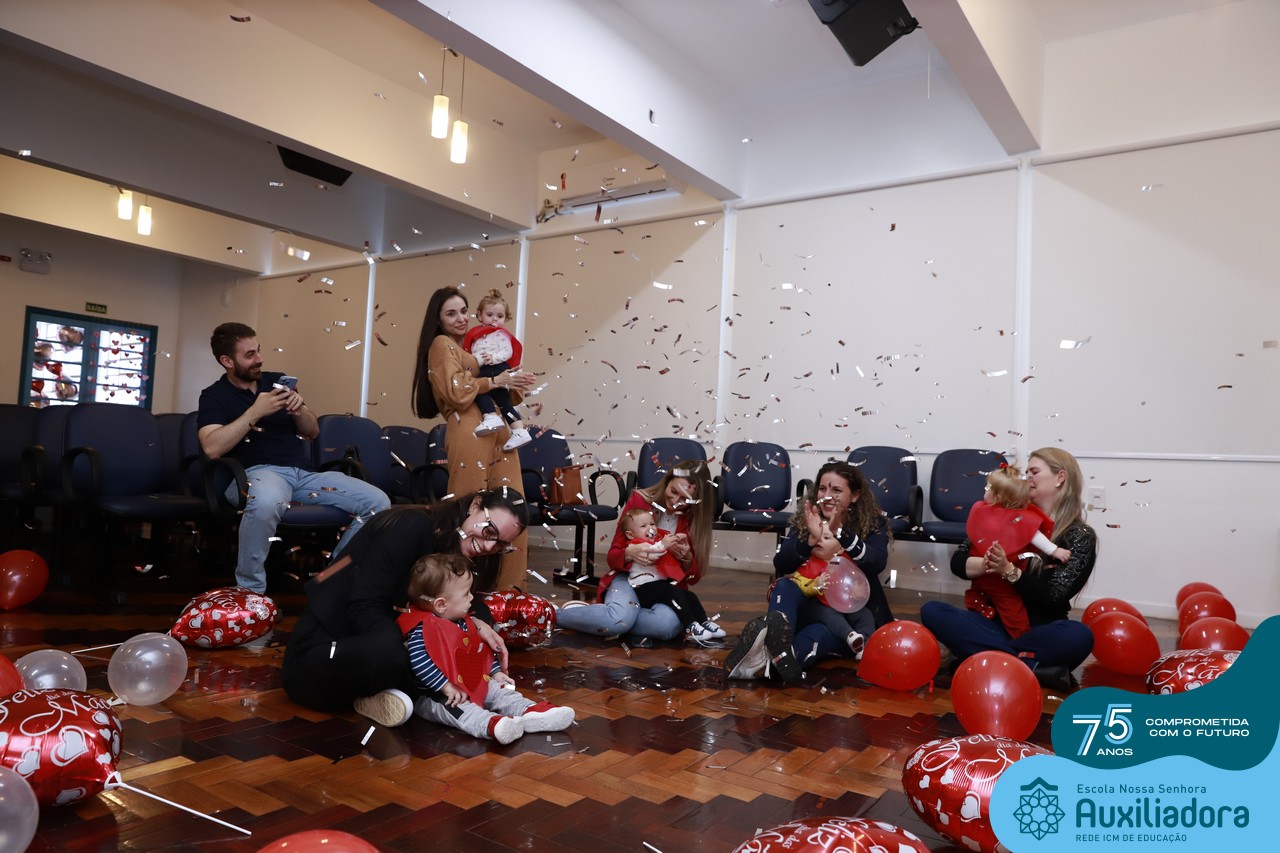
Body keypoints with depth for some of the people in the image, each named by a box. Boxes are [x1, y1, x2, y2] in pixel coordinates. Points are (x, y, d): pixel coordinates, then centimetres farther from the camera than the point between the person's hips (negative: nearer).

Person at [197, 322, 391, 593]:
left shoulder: (277, 380, 19)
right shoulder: (214, 396, 6)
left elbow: (312, 431, 20)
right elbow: (212, 448, -12)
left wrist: (300, 410, -1)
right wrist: (255, 412, -14)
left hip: (304, 473, 5)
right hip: (256, 472, -5)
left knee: (378, 502, -14)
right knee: (267, 502, -44)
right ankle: (249, 590, -22)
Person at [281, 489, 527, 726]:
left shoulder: (455, 554, 6)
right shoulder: (412, 528, -20)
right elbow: (363, 609, -25)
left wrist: (477, 623, -22)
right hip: (319, 655, -8)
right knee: (386, 651, -40)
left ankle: (380, 693, -12)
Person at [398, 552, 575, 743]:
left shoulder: (463, 622, 10)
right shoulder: (421, 630, -22)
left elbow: (481, 650, 20)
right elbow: (419, 662, -34)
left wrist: (495, 672, 11)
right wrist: (447, 688, -33)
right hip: (432, 696, -9)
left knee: (498, 690, -7)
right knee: (459, 710, -35)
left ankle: (530, 712, -29)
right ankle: (491, 724, -63)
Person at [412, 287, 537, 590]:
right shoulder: (442, 344, 2)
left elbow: (501, 392, 29)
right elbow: (456, 391, -13)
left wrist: (512, 383, 8)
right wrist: (494, 381, -6)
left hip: (498, 431, 8)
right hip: (471, 433, -8)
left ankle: (504, 586, 10)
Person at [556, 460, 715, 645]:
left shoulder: (697, 518, -1)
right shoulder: (639, 500, -5)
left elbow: (694, 577, 2)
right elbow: (613, 556, -3)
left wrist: (686, 558, -21)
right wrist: (630, 552, -27)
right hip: (629, 577, -2)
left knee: (670, 625, -37)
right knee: (619, 618, -39)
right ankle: (558, 615, -11)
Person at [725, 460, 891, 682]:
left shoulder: (873, 523, -1)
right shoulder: (805, 520, 4)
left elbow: (877, 563, -22)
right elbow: (780, 566, -9)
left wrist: (841, 533, -37)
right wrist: (811, 540, -27)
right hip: (812, 606, 3)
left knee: (823, 631, -36)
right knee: (785, 585, -30)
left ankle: (771, 662, -65)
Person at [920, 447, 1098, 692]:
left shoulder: (1080, 538, -1)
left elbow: (1053, 597, -13)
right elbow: (957, 561, 0)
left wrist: (1008, 570, -26)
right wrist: (985, 565, -21)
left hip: (1040, 632, -3)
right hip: (994, 622, 3)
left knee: (1079, 637, -33)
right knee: (931, 611, -22)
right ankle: (1034, 668, -28)